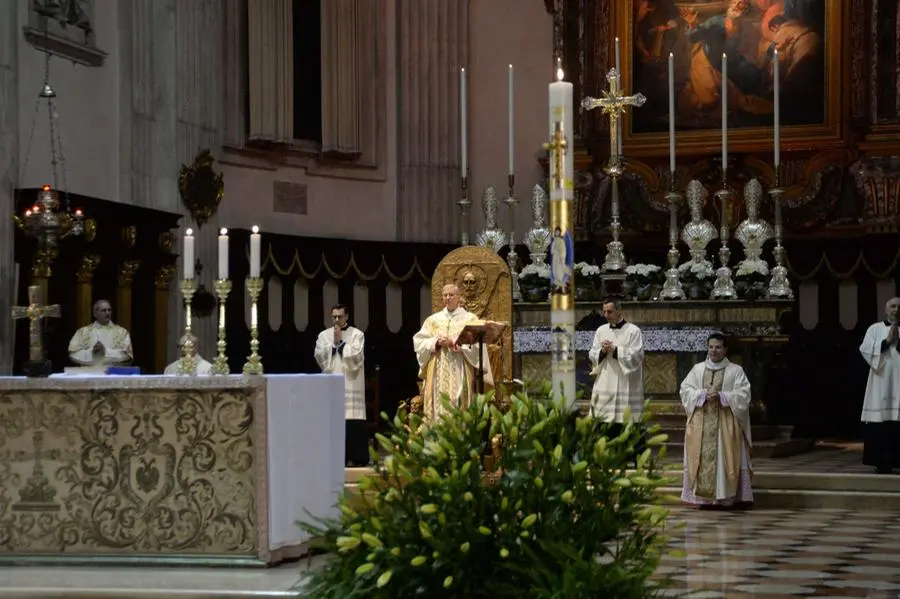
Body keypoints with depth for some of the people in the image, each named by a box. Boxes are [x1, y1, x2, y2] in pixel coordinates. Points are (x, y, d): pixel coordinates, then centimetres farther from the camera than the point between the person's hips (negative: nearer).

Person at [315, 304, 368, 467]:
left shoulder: (357, 334, 3)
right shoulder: (324, 335, 11)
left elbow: (356, 357, -10)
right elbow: (319, 357, 0)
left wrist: (340, 342, -8)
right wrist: (333, 343, -8)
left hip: (351, 385, -2)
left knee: (353, 423, -7)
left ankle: (357, 458, -3)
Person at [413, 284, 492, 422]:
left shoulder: (470, 319, 5)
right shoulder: (433, 320, 13)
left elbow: (476, 344, -5)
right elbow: (419, 342, 7)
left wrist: (454, 343, -14)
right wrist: (436, 343, -9)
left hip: (460, 372, -3)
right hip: (438, 373, 3)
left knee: (459, 404, -8)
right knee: (438, 405, -4)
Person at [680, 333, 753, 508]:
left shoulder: (736, 371, 4)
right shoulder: (697, 369, 12)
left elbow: (743, 395, -4)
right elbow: (685, 390, 5)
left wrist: (721, 396, -16)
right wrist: (703, 394, -11)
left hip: (726, 423, -2)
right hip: (701, 423, 2)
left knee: (725, 459, -7)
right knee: (702, 459, -2)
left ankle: (726, 496, -6)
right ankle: (702, 495, 0)